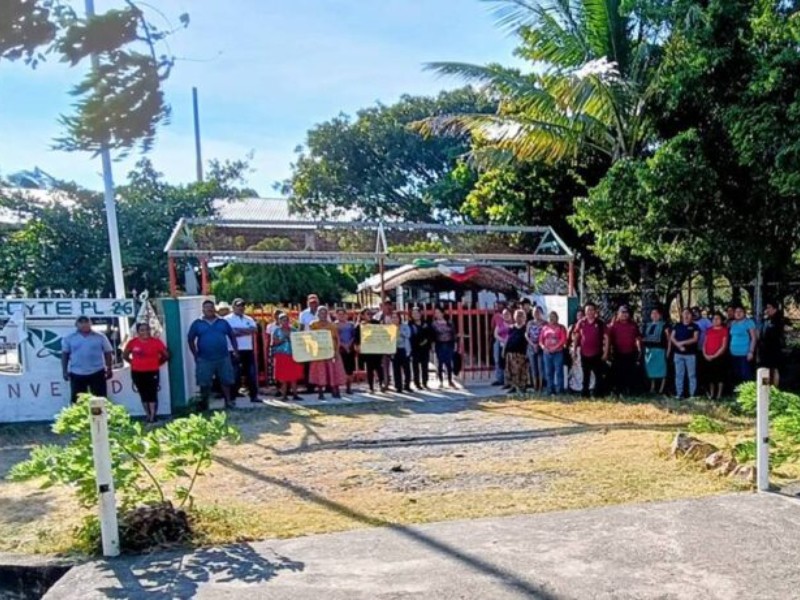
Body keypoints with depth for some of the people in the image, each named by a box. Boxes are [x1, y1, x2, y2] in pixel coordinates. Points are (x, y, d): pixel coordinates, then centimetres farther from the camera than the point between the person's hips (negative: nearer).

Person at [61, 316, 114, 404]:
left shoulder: (100, 337, 2)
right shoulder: (69, 338, 3)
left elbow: (108, 353, 5)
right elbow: (65, 355, 6)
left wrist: (109, 369, 2)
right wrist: (65, 371, 0)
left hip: (97, 373, 0)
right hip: (77, 374, 1)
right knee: (77, 400, 6)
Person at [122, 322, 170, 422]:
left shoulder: (156, 341, -7)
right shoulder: (132, 342, -2)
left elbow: (166, 355, 5)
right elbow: (125, 356, 14)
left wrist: (157, 363, 5)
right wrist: (134, 363, 9)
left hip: (152, 372, -2)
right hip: (137, 373, 2)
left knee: (152, 394, -4)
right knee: (143, 395, 9)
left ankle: (153, 416, -1)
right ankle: (147, 415, 19)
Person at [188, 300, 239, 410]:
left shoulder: (223, 322, 9)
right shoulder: (197, 324, 3)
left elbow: (232, 336, 14)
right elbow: (190, 339, 5)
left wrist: (235, 350, 6)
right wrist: (195, 355, 0)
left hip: (223, 357, 2)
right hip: (205, 359, -2)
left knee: (226, 380, 6)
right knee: (204, 383, 2)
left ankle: (228, 401, 18)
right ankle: (204, 404, 15)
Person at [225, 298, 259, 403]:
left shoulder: (249, 319, 15)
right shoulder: (228, 319, -1)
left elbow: (255, 329, -3)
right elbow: (232, 333, -16)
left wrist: (239, 330, -14)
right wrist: (247, 331, -9)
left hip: (248, 350, 5)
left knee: (251, 373, 6)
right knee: (235, 374, -2)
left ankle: (254, 395, 13)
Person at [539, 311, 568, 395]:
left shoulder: (561, 327, 2)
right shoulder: (545, 327, 13)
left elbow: (564, 339, -8)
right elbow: (540, 339, 11)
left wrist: (555, 347, -17)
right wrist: (543, 347, -8)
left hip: (558, 353, -4)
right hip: (547, 353, 4)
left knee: (559, 372, -5)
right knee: (548, 372, 6)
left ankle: (560, 391, 1)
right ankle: (551, 391, 13)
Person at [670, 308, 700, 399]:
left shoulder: (694, 326, 3)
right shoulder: (677, 326, 12)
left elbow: (695, 339, -7)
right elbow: (672, 337, 6)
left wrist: (682, 342, -14)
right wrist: (679, 345, -10)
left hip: (690, 354, -3)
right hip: (678, 353, 3)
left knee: (692, 374, -1)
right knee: (679, 374, 4)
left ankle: (692, 394, 3)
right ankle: (679, 393, 9)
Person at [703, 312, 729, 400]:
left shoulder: (724, 330, -1)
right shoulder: (709, 330, 13)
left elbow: (724, 346, -7)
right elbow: (705, 343, 13)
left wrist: (714, 355, -12)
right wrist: (705, 354, -2)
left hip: (719, 357, -4)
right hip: (708, 358, 4)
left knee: (720, 376, -1)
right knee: (710, 376, 8)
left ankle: (719, 395, 4)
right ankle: (711, 394, 17)